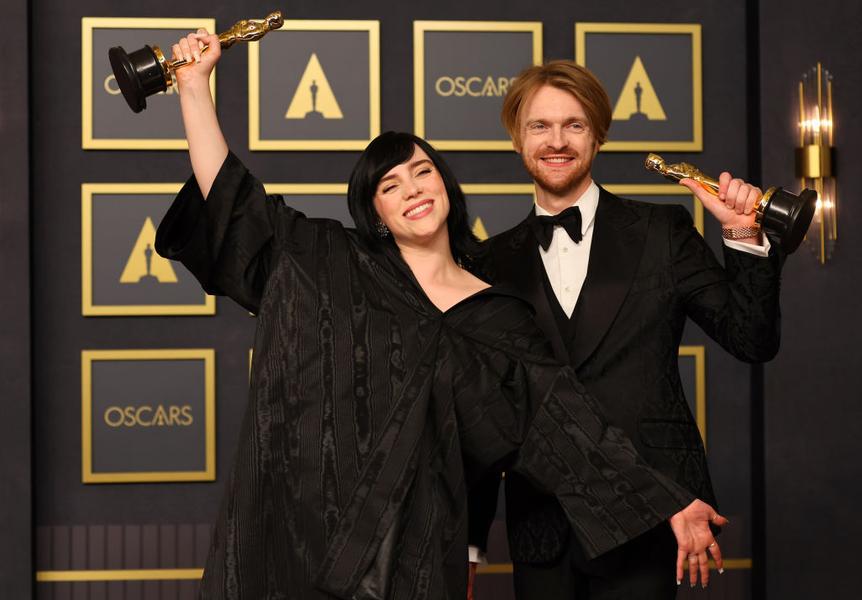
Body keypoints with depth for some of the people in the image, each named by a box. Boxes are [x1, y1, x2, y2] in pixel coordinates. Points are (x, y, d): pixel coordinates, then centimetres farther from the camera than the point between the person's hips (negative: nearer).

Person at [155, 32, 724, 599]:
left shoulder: (501, 317, 6)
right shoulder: (331, 265, 7)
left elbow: (570, 421, 5)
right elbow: (235, 202, 3)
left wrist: (672, 505, 3)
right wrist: (195, 83, -2)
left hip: (414, 542, 0)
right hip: (300, 525, 0)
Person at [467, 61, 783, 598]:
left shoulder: (663, 232, 3)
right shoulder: (497, 262, 8)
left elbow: (752, 342, 0)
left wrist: (743, 237, -13)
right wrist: (471, 539, 12)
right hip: (540, 529, 2)